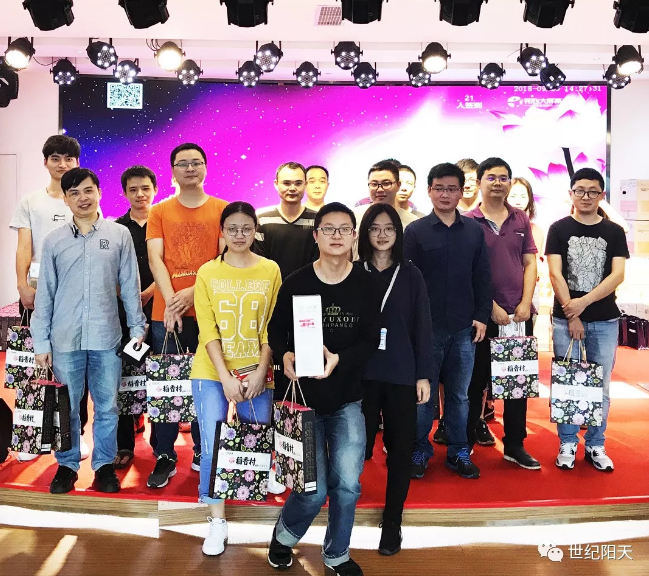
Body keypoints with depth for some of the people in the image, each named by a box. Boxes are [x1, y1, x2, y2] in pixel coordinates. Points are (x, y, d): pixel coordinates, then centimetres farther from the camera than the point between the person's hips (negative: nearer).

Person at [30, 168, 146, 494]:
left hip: (106, 337, 0)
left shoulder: (119, 235, 2)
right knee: (66, 407, 10)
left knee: (106, 407, 8)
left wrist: (137, 328, 3)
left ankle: (104, 464, 24)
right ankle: (67, 465, 26)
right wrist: (41, 342, 3)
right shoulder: (54, 241, 4)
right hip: (65, 339, 1)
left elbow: (130, 285, 5)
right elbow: (45, 294, 5)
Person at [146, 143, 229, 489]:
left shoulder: (222, 210, 5)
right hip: (166, 312, 1)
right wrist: (171, 301, -16)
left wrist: (194, 292, -14)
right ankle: (164, 458, 14)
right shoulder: (159, 212, 8)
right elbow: (155, 259, -2)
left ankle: (203, 454, 21)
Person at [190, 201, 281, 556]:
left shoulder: (270, 270, 1)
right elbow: (207, 330, -6)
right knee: (211, 445, -7)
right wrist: (225, 376, -14)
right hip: (212, 371, 0)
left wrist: (260, 372, -10)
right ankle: (217, 521, 10)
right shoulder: (207, 272, 0)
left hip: (255, 372, 1)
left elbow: (272, 327, -1)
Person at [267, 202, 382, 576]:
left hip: (348, 398, 2)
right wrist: (286, 356, -19)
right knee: (314, 489, -1)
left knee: (347, 484, 3)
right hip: (305, 396, -1)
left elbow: (371, 341, -4)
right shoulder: (296, 283, -4)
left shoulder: (366, 285, -2)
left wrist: (339, 359, -21)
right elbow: (276, 331, 2)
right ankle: (284, 535, 33)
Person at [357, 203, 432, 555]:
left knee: (400, 449, 7)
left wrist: (424, 375, -2)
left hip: (401, 374, 1)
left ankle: (392, 522, 22)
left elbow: (422, 327, 3)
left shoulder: (411, 275, 4)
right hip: (360, 374, -1)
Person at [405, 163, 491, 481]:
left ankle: (459, 452, 24)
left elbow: (482, 278, 8)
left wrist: (482, 317, 2)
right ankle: (420, 452, 21)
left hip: (464, 328, 2)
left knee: (459, 394, 11)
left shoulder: (474, 231, 7)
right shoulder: (415, 231, -1)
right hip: (427, 327, -2)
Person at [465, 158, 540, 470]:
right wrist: (492, 307, -12)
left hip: (520, 313, 4)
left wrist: (525, 303, -5)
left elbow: (530, 263, 7)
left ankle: (515, 445, 23)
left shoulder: (521, 219, 9)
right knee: (476, 381, 6)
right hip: (483, 314, -4)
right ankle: (466, 442, 20)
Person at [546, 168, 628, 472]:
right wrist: (572, 315, -12)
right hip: (565, 319, -1)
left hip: (605, 321, 2)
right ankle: (567, 444, 17)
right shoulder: (559, 229, 2)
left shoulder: (614, 232, 6)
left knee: (600, 386, 7)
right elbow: (555, 274, -5)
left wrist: (583, 302, -16)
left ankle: (596, 446, 20)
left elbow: (618, 275, -4)